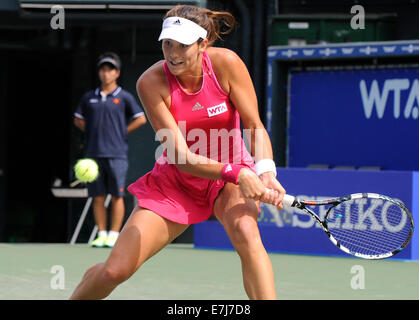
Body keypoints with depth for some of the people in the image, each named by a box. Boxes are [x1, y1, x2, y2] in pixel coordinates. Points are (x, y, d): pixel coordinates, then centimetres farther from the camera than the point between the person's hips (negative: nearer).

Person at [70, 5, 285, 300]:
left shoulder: (225, 63, -19)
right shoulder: (151, 83, -21)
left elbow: (255, 126, -13)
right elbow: (182, 158, -24)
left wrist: (266, 173, -32)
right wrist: (236, 174, -38)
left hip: (233, 172, 0)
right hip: (175, 183, 0)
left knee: (245, 231, -35)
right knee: (116, 270, -6)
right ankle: (79, 294, 28)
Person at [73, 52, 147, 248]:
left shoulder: (124, 97, 3)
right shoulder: (89, 97, 12)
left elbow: (141, 119, 3)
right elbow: (78, 119, 21)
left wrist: (122, 132, -2)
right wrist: (93, 132, 7)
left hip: (116, 154, -3)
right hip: (94, 154, 3)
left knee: (117, 195, -4)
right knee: (98, 196, 3)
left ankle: (114, 235, -3)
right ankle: (102, 234, 8)